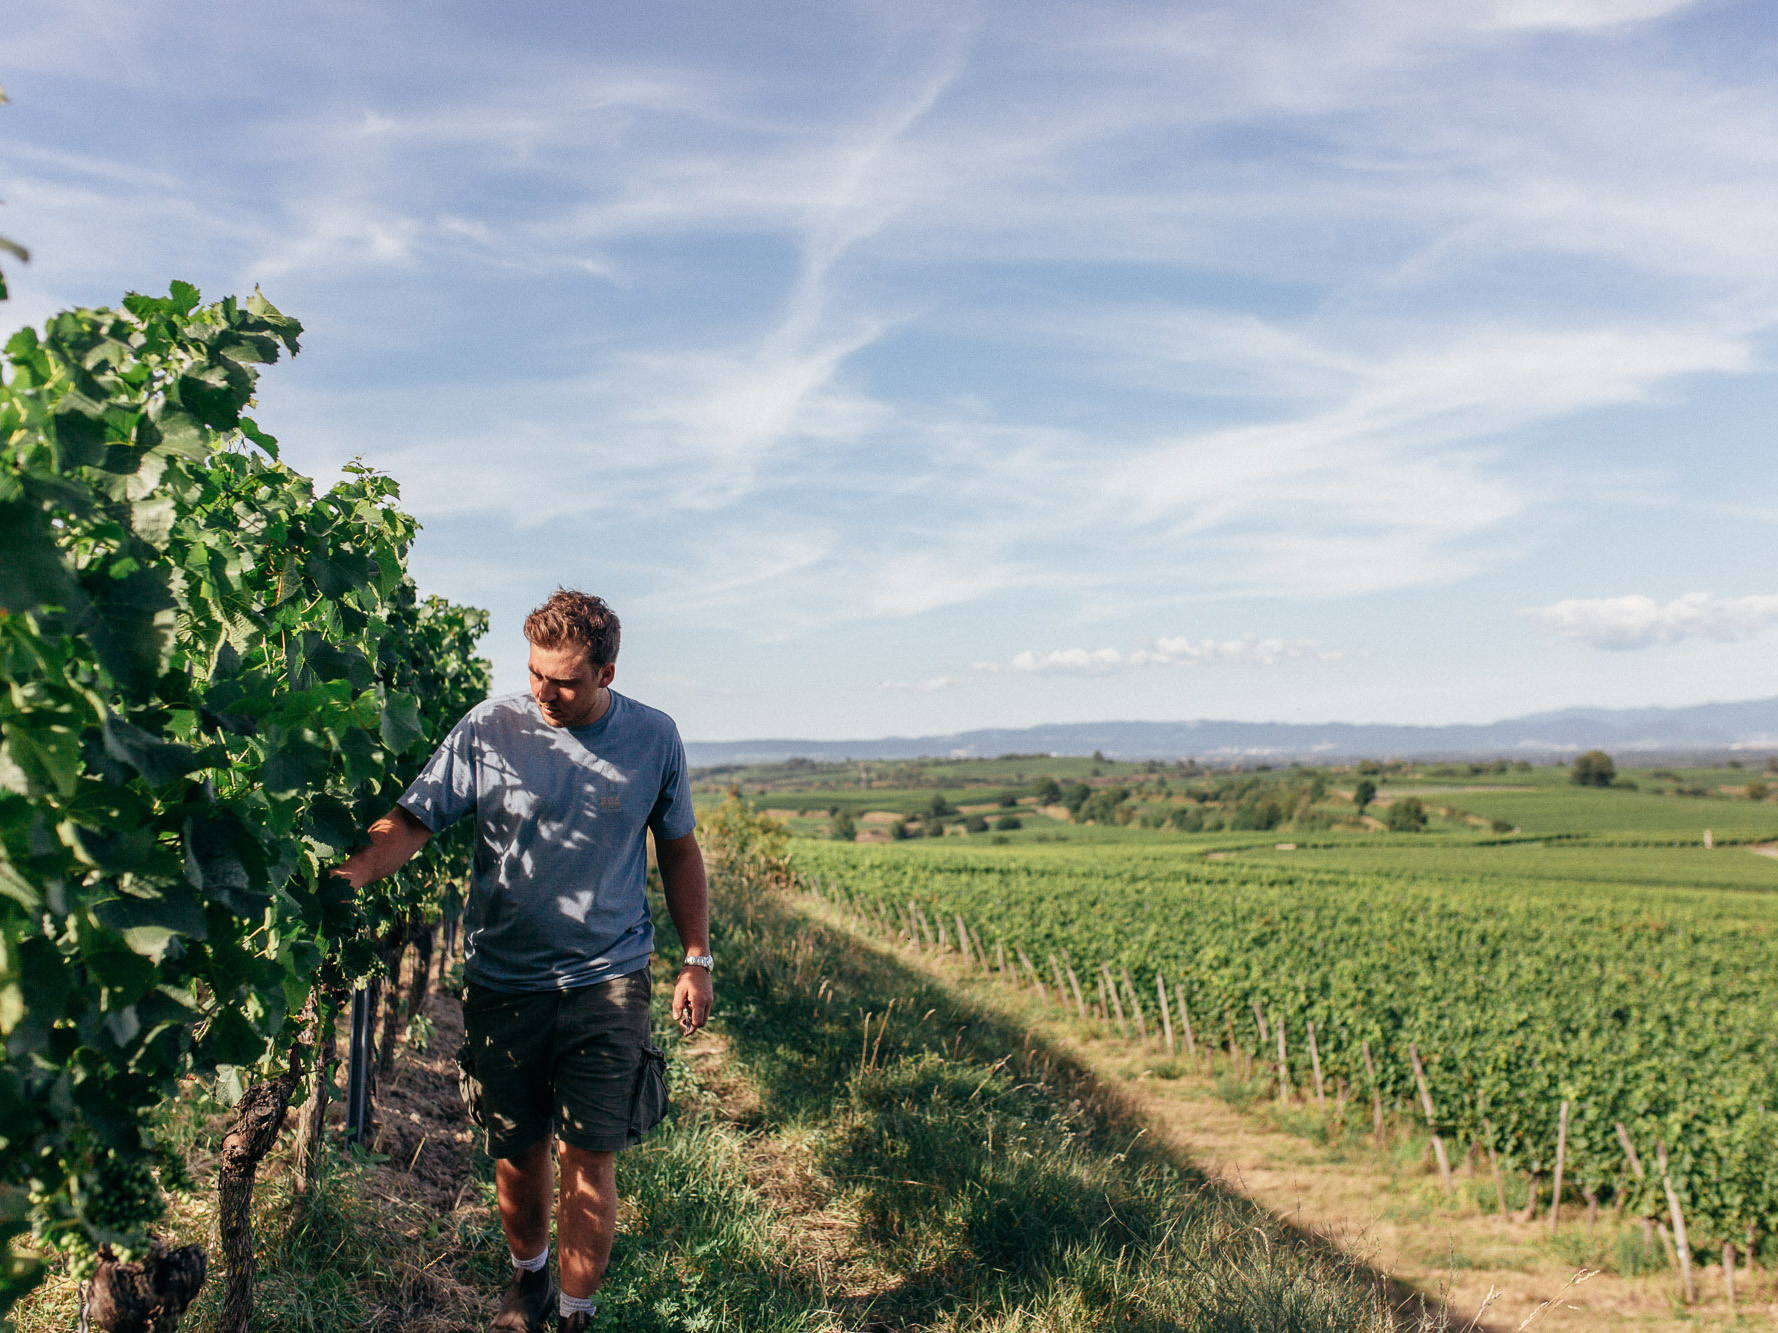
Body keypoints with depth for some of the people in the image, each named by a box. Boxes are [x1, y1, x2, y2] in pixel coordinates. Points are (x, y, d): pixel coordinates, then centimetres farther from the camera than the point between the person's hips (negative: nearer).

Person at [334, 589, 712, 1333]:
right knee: (516, 1152, 13)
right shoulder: (487, 730, -6)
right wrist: (348, 875, -28)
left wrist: (697, 960, 8)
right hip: (504, 982, 1)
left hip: (609, 981, 0)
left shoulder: (653, 739, -1)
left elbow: (678, 850, 10)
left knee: (589, 1159, -2)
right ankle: (528, 1272, 41)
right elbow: (411, 821, -8)